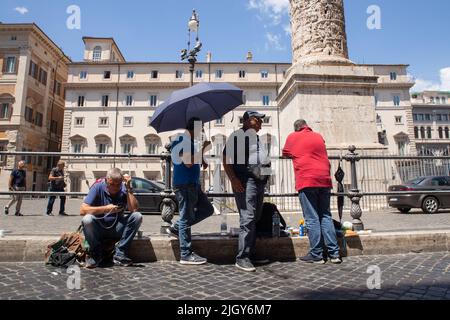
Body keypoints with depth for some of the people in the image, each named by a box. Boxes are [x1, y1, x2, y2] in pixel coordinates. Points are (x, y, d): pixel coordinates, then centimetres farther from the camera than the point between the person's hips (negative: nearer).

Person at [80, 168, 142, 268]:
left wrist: (129, 189, -21)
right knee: (87, 219, -32)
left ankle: (120, 254, -16)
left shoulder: (124, 189, -5)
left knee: (137, 216, -21)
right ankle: (96, 254, -8)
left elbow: (135, 209, -19)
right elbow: (82, 210, -17)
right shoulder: (98, 187, -9)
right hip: (99, 229, -1)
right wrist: (105, 209, -23)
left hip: (117, 229, 1)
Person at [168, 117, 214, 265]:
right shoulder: (180, 141, -13)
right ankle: (186, 255, 5)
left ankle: (175, 228, 20)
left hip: (193, 184, 10)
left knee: (207, 209, 12)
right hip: (184, 184, -10)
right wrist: (203, 149, -17)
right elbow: (188, 162, -23)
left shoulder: (191, 142, 16)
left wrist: (202, 161, 7)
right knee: (187, 218, -4)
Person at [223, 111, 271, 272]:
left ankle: (250, 254, 20)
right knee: (247, 219, -13)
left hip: (259, 182, 9)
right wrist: (233, 179, -19)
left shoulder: (257, 138, 24)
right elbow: (226, 161, -9)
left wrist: (267, 162, 15)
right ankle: (242, 258, -5)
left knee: (255, 220, 11)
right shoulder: (237, 136, -1)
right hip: (245, 181, -9)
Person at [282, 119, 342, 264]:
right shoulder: (318, 136, 17)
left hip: (307, 181, -4)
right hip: (324, 180, 5)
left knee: (312, 219, -2)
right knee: (326, 216, 9)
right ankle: (334, 253, 9)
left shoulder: (292, 137, 7)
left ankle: (316, 255, 1)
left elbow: (285, 154, 22)